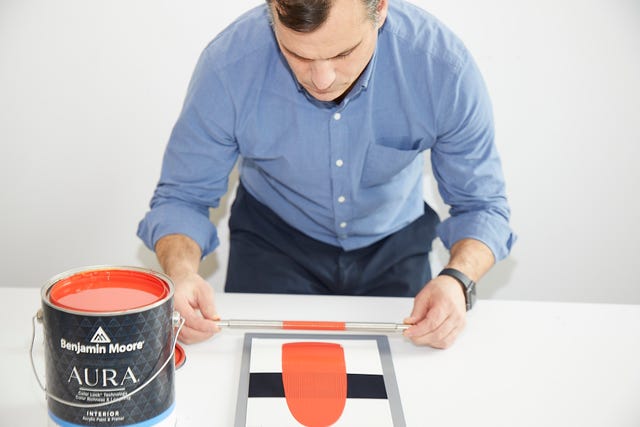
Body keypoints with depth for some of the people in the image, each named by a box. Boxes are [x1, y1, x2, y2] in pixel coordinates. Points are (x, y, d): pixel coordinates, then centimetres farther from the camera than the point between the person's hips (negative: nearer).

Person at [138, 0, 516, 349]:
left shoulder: (442, 63, -25)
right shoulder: (229, 64, -26)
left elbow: (482, 204, -14)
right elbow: (182, 197, -14)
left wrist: (457, 280, -35)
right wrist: (183, 274, -35)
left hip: (393, 243, 1)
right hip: (273, 241, 0)